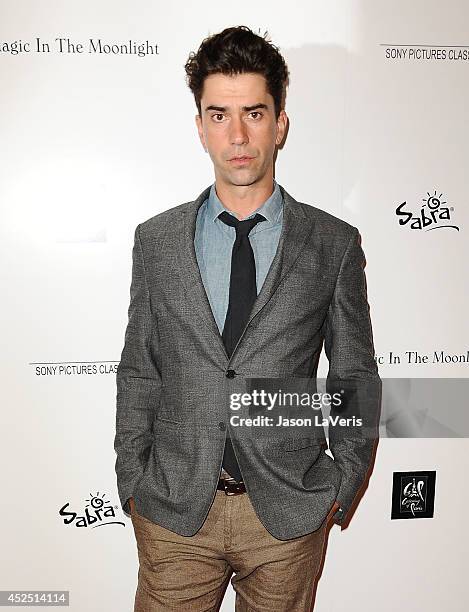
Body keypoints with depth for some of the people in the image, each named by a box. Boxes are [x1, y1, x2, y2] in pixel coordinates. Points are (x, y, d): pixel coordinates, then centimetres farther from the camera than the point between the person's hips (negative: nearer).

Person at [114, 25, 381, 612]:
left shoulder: (335, 244, -4)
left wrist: (342, 488, 1)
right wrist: (131, 484, 3)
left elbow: (355, 377, 2)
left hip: (291, 511, 0)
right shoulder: (155, 240, -1)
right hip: (174, 508, 1)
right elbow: (138, 372, 3)